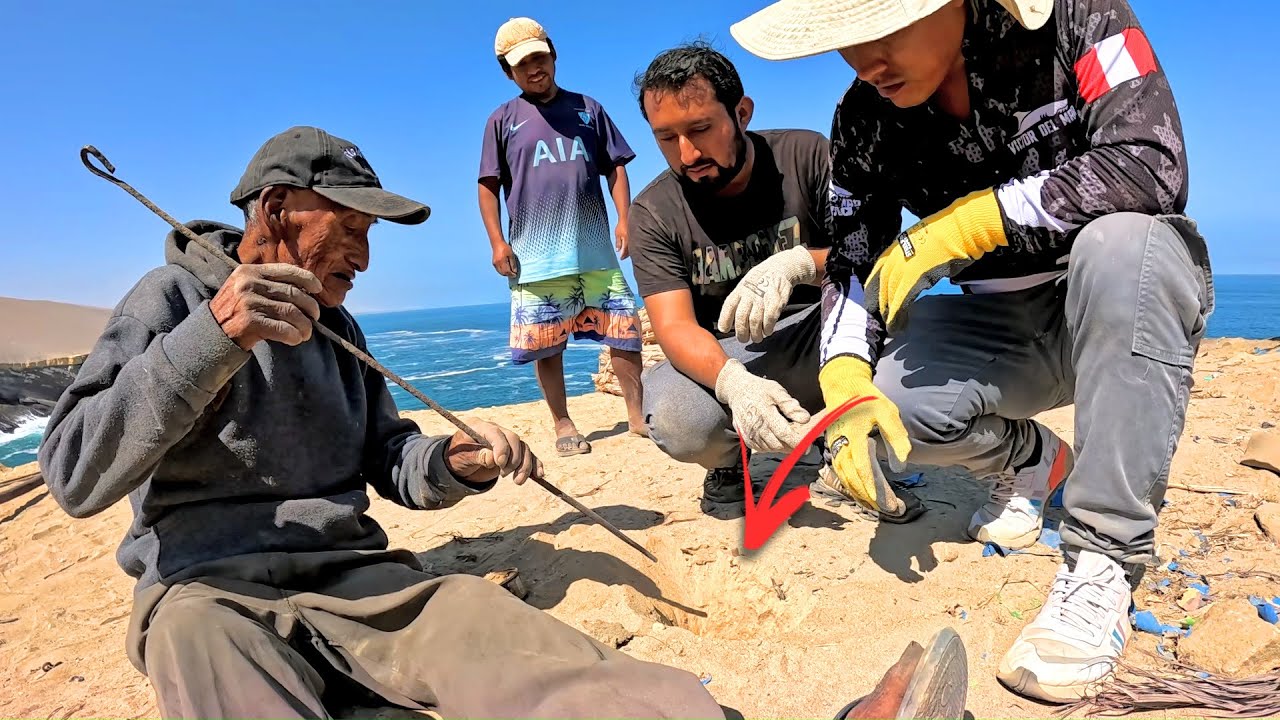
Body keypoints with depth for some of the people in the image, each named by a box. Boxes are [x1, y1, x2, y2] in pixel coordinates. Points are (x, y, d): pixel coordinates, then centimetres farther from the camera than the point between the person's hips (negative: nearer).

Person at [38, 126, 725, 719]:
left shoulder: (336, 325, 19)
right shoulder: (172, 297, 1)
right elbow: (74, 475, -12)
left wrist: (450, 464, -5)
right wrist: (213, 336, -24)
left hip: (352, 573, 4)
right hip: (206, 586, -3)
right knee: (202, 637, -41)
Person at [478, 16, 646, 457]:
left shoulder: (587, 108, 15)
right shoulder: (503, 120, 10)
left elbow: (615, 169, 14)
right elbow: (488, 186, 7)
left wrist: (625, 219, 1)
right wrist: (497, 242, -3)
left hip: (595, 250, 2)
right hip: (535, 256, -1)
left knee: (623, 330, 1)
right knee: (545, 345, 2)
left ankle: (638, 413, 13)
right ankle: (563, 425, 14)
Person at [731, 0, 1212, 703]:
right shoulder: (864, 120, -7)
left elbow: (1151, 165, -30)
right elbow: (855, 265, -6)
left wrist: (962, 222, -31)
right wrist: (845, 373, -25)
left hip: (1125, 301, -3)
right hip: (1006, 324, 3)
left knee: (1121, 239, -37)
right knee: (891, 396, -24)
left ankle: (1103, 563, -26)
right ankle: (1032, 461, 12)